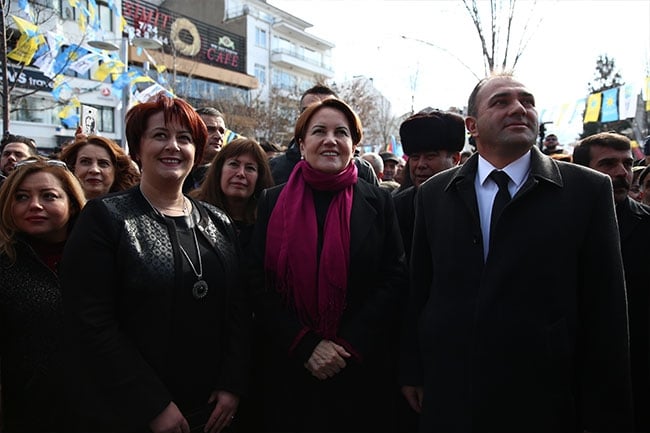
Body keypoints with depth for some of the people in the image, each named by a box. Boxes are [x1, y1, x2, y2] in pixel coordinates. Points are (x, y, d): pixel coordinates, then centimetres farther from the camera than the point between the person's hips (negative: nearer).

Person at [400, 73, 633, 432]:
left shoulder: (589, 190, -5)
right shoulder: (434, 193, 1)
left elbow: (605, 309, -4)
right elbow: (419, 291, 4)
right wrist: (412, 372, 7)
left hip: (543, 403, -1)